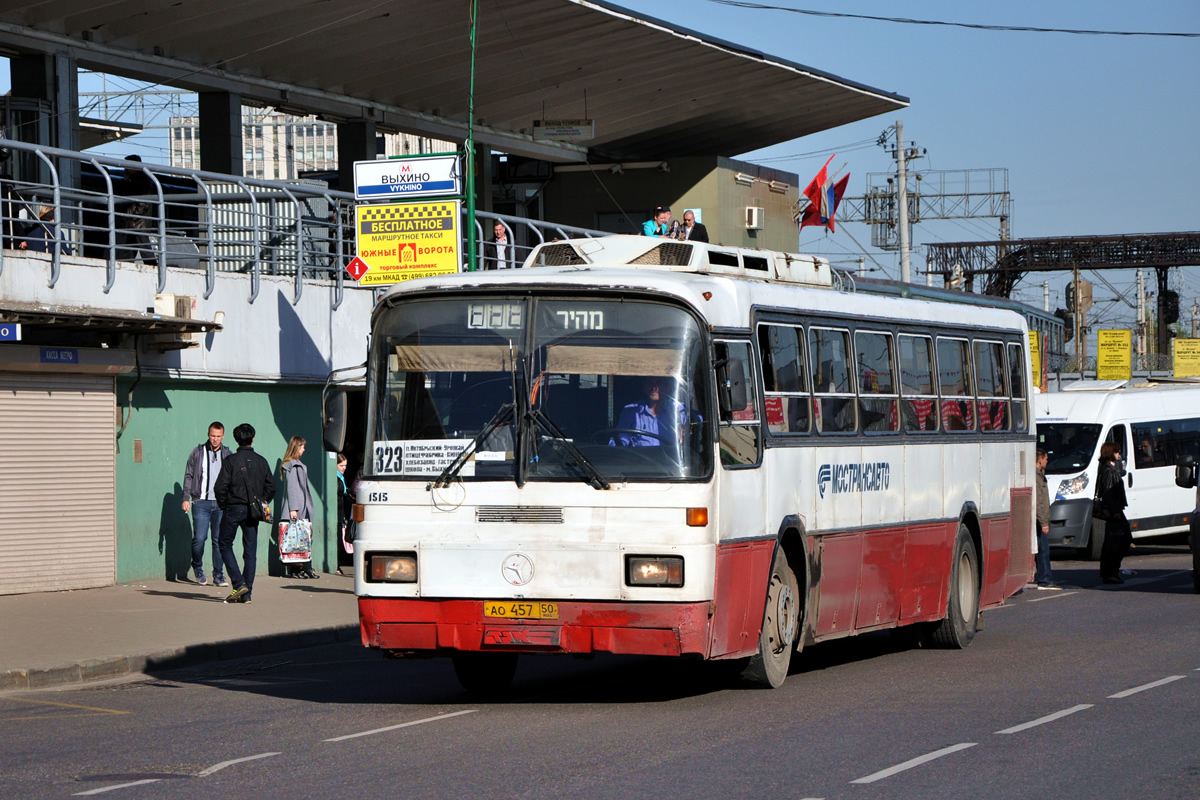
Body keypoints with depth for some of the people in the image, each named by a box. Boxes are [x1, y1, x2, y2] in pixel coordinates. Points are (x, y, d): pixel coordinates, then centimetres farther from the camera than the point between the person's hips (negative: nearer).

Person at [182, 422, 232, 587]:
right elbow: (188, 476, 6)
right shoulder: (197, 452, 5)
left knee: (219, 540, 0)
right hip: (201, 501, -2)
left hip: (221, 503, 2)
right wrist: (186, 498, -2)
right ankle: (198, 569, 16)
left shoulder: (227, 454, 10)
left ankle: (218, 575, 6)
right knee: (199, 537, -7)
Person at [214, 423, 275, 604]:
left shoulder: (231, 461, -8)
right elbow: (271, 487, 6)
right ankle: (247, 593, 5)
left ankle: (239, 584, -7)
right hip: (253, 512, 4)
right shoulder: (261, 461, 4)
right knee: (250, 551, 6)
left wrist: (223, 505, 4)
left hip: (233, 509, -4)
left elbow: (220, 487, -11)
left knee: (226, 546, 9)